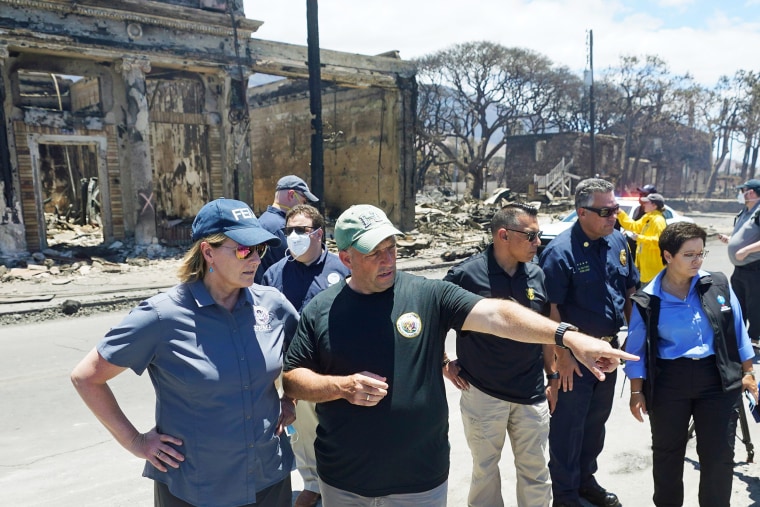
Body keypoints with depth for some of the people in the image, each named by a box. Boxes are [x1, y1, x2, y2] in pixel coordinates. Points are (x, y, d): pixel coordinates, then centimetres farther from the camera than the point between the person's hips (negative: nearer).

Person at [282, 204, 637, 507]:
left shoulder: (429, 295, -9)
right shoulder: (320, 311, -5)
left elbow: (496, 314, -19)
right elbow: (292, 380, -1)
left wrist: (569, 337, -30)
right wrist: (342, 386, -18)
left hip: (421, 477, -1)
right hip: (343, 477, 1)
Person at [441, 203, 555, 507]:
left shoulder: (537, 275, 0)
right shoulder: (466, 274, -15)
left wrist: (553, 376, 11)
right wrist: (444, 364, -4)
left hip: (532, 393, 4)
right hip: (482, 394, -3)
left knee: (536, 472, 16)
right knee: (485, 469, 16)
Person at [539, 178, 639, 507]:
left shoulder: (619, 242, 2)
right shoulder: (560, 251, -20)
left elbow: (630, 290, 12)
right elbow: (550, 308, -20)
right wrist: (562, 355, -19)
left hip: (609, 347, 7)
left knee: (596, 420, 21)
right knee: (568, 426, 7)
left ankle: (586, 479, 41)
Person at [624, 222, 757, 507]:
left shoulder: (718, 285, -3)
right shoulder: (648, 301, -9)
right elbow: (636, 350, -2)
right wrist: (637, 392, -2)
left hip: (717, 379, 2)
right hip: (668, 382, -1)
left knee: (719, 455, 8)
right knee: (667, 452, 15)